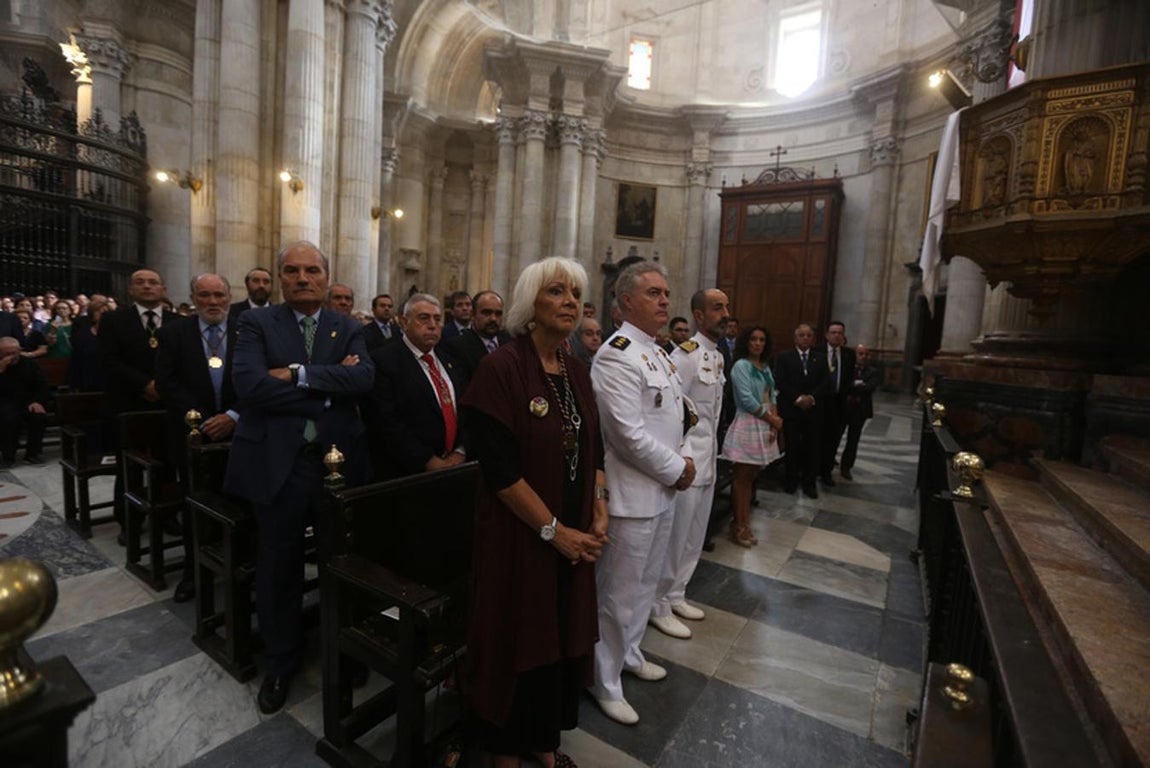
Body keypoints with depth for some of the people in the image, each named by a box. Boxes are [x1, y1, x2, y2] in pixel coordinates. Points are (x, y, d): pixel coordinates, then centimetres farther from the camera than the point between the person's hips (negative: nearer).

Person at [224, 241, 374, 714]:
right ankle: (280, 664, 36)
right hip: (277, 463, -1)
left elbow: (363, 379, -12)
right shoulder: (257, 324, 2)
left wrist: (298, 374, -18)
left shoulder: (349, 329, 7)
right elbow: (249, 384, -15)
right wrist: (330, 385, -14)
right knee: (279, 568, 13)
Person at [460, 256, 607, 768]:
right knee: (518, 641, 12)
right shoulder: (501, 368, -16)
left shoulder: (577, 371, 5)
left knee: (563, 638, 19)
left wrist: (599, 519, -1)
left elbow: (593, 450, 10)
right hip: (520, 538, -6)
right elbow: (499, 467, -20)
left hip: (574, 539, 7)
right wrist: (554, 530, -16)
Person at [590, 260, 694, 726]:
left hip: (662, 489, 10)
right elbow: (630, 435, -25)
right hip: (631, 493, -9)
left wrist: (679, 462, 3)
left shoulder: (658, 352, 11)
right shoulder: (616, 355, -20)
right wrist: (677, 469, -13)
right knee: (619, 592, 7)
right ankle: (605, 683, 28)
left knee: (645, 583, 24)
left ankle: (628, 653, 46)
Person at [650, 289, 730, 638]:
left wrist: (712, 451, 15)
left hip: (708, 460, 9)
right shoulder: (686, 354, -16)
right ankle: (659, 606, 21)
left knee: (694, 537, 19)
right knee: (674, 538, 3)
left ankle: (676, 595, 36)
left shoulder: (718, 356, 12)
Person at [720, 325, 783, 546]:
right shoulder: (741, 365, -9)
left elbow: (771, 397, 13)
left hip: (765, 426, 7)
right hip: (748, 424, -7)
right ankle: (740, 525, 6)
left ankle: (742, 519, 21)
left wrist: (775, 423, -2)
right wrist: (772, 419, -10)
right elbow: (746, 399, -17)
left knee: (752, 475, 11)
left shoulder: (766, 367, 14)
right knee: (743, 476, -2)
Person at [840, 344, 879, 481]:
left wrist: (851, 387, -16)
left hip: (860, 409, 1)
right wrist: (857, 385, -17)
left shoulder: (872, 372, 2)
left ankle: (846, 467, 18)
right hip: (843, 407, -1)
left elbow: (870, 387, -15)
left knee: (853, 440, 6)